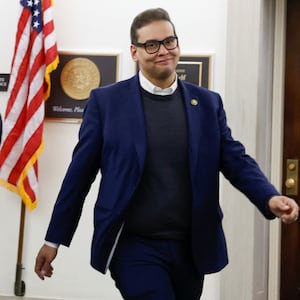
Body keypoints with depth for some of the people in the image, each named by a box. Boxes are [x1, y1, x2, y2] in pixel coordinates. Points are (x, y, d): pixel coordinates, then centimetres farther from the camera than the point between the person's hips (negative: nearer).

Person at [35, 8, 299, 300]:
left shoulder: (208, 102, 5)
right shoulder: (106, 100, -3)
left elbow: (235, 159, 2)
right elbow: (80, 172, -1)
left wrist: (270, 198, -17)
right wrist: (53, 238, 2)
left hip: (192, 247, 4)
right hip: (134, 246, -3)